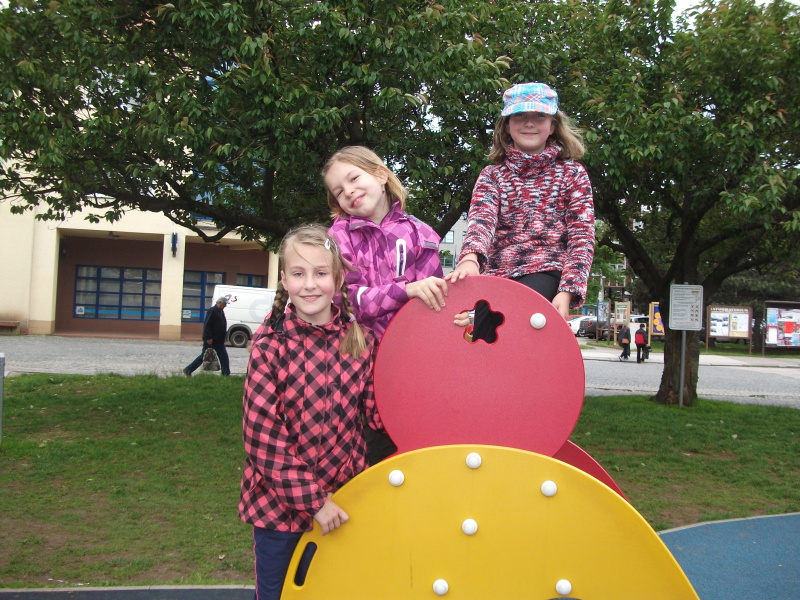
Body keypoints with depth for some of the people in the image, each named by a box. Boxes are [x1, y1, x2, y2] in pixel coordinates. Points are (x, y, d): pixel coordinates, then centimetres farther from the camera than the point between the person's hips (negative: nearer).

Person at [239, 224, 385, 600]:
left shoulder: (360, 341, -2)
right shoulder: (270, 348, -12)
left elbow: (377, 413, 1)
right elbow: (262, 437, -13)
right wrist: (312, 498, -14)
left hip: (343, 502, 3)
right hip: (279, 505, -3)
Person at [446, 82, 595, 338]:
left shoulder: (572, 174, 10)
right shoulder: (491, 175, 13)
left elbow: (581, 238, 2)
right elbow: (481, 219, -6)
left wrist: (567, 291, -14)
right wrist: (470, 257, -29)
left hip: (546, 277, -2)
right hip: (496, 277, 3)